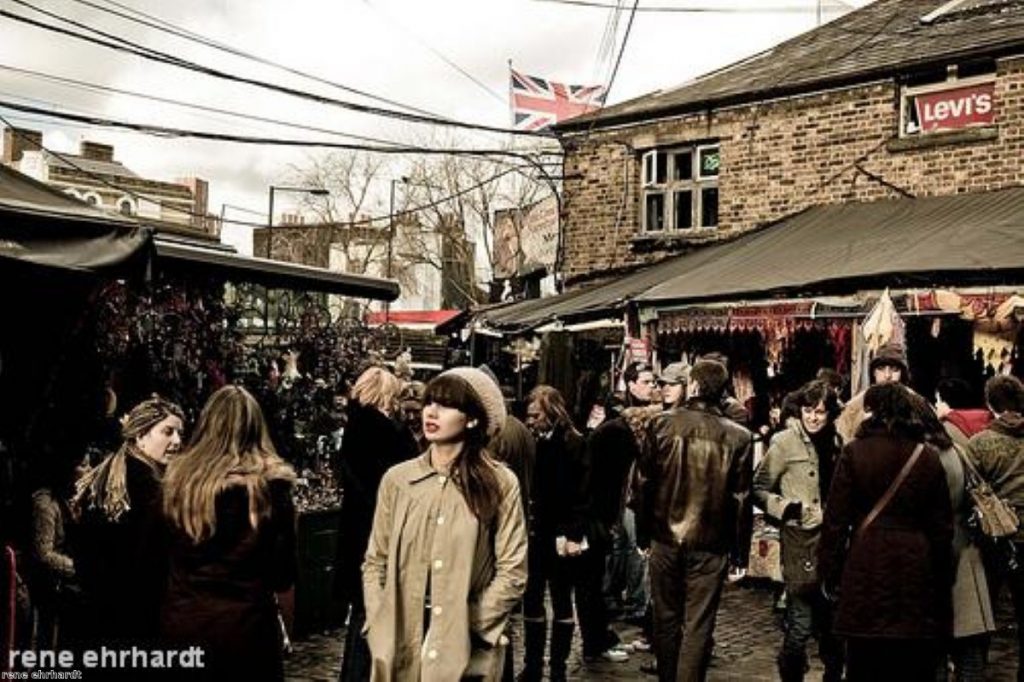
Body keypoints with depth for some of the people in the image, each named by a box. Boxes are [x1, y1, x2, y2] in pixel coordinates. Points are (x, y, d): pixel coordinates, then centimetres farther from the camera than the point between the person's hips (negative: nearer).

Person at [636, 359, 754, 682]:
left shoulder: (661, 424, -6)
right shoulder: (738, 437, -8)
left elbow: (644, 484, -2)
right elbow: (741, 499, -6)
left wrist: (644, 534, 7)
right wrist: (740, 553, 2)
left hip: (665, 539, 2)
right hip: (710, 546, -1)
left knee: (666, 619, 17)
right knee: (698, 626, 5)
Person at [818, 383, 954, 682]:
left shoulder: (854, 452, -6)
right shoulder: (929, 457, 2)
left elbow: (836, 519, -7)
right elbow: (942, 525, 7)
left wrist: (829, 571, 1)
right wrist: (943, 584, 15)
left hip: (867, 568, -2)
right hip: (917, 571, 2)